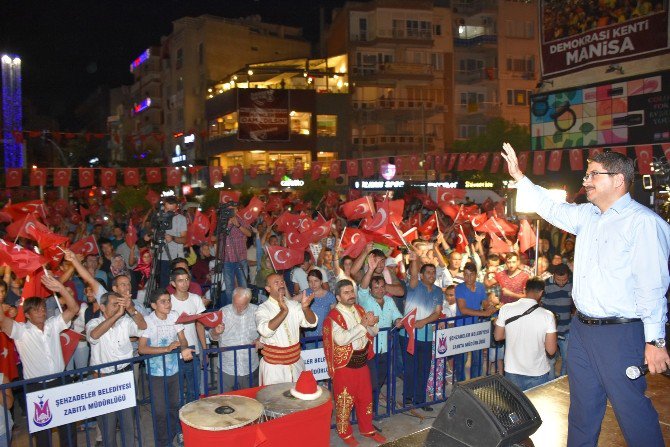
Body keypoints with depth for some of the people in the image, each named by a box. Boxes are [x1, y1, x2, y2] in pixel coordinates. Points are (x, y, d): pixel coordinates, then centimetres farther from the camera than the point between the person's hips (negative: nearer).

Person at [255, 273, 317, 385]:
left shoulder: (294, 305, 4)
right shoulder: (263, 309, -10)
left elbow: (312, 323, -6)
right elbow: (265, 330, -27)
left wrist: (305, 308, -25)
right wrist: (283, 311, -35)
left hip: (296, 362, 4)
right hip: (274, 364, -4)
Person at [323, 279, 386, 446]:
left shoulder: (360, 310, 5)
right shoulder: (333, 316, -17)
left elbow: (374, 332, 7)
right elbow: (341, 339, -30)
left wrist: (371, 324, -17)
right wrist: (363, 324, -29)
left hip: (362, 361, 6)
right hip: (344, 364, -6)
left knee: (366, 398, 18)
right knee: (345, 401, 8)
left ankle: (367, 429, 36)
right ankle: (345, 433, 28)